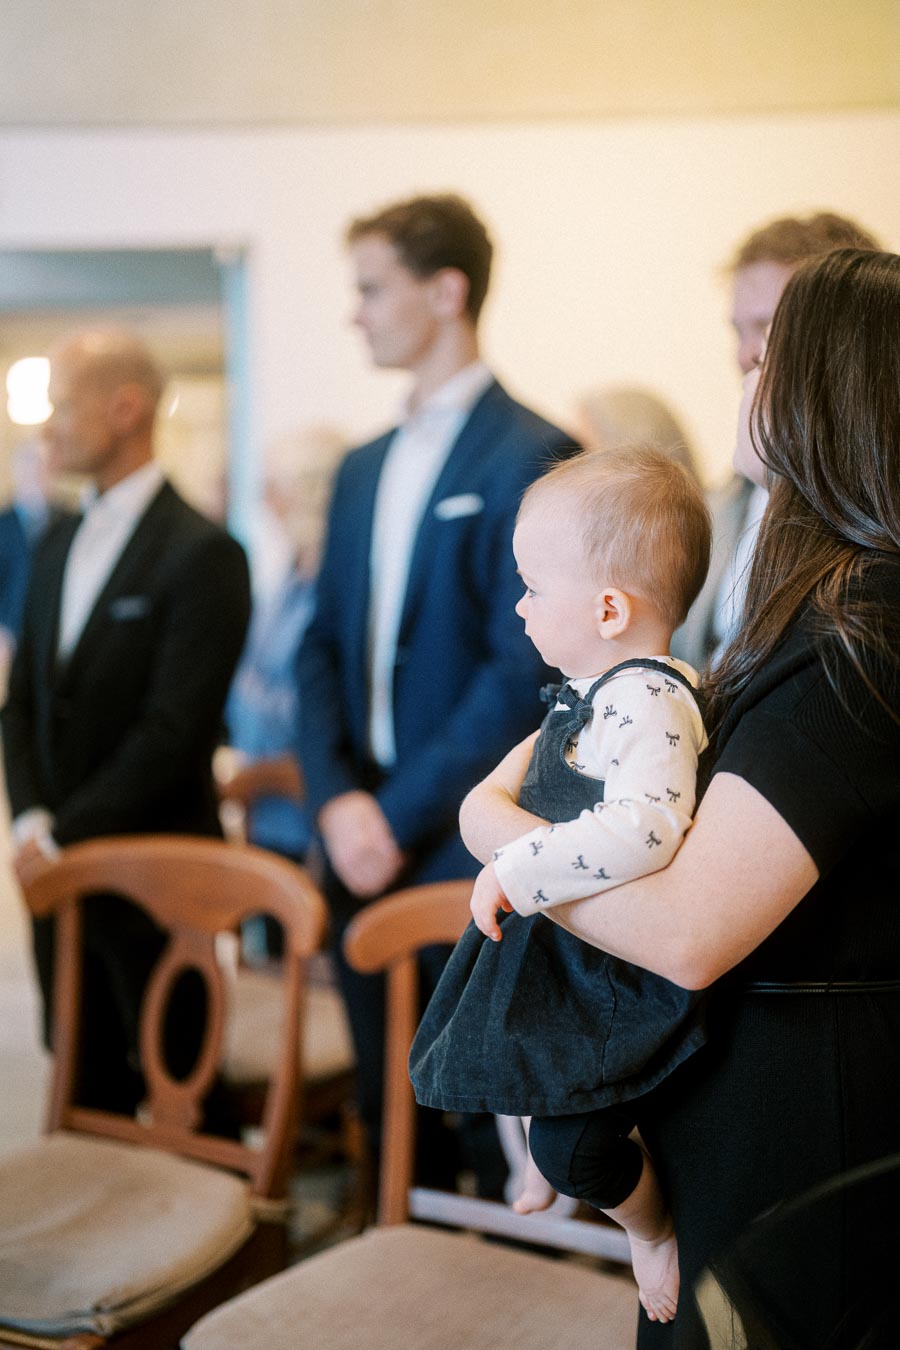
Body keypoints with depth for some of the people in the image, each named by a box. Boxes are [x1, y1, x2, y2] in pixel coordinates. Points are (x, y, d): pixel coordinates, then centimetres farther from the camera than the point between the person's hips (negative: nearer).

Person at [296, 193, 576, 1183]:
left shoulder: (530, 457, -9)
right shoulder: (363, 468, 15)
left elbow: (523, 671, -15)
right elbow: (323, 646, 13)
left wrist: (401, 815, -14)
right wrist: (336, 799, -2)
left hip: (467, 844, -7)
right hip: (362, 837, 7)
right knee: (386, 1111, 15)